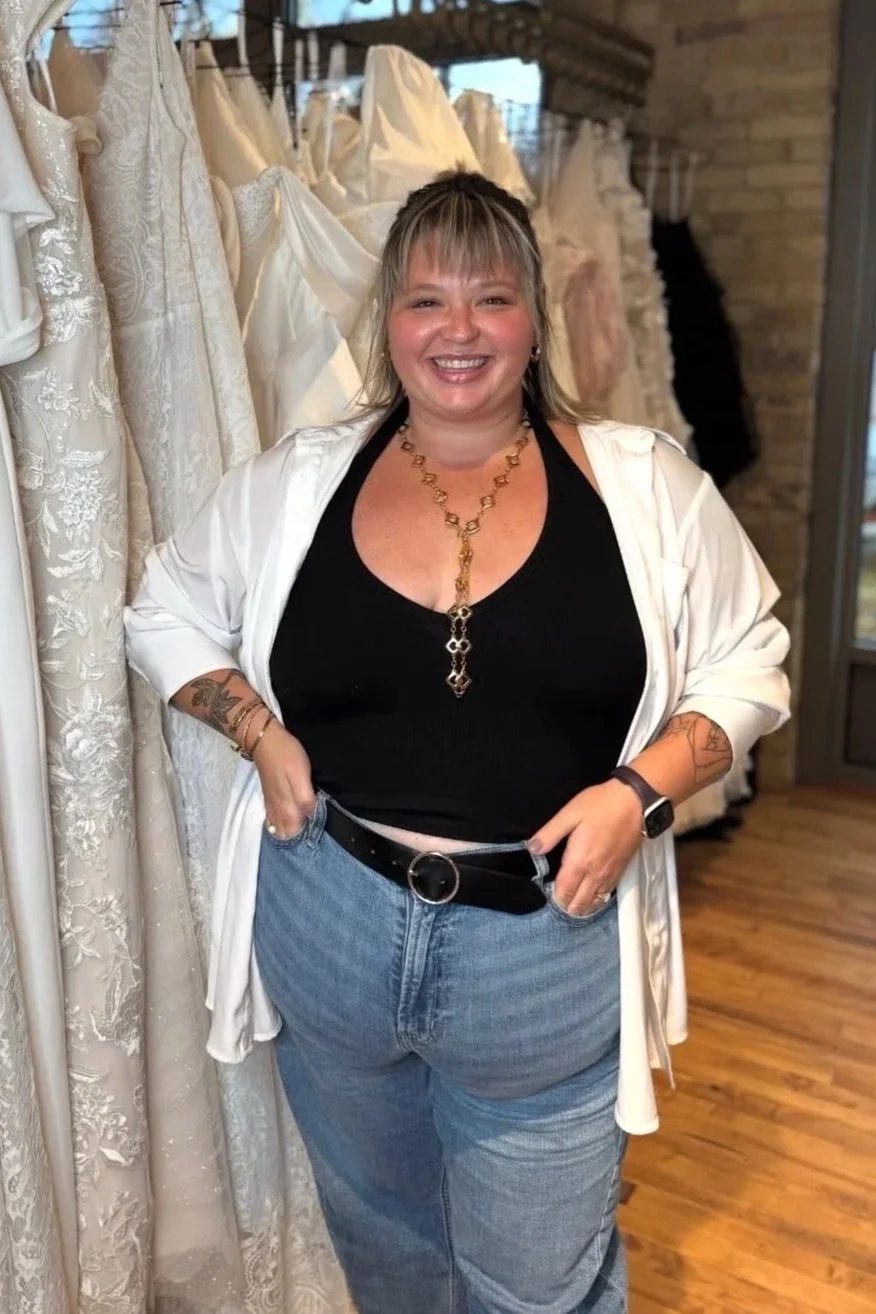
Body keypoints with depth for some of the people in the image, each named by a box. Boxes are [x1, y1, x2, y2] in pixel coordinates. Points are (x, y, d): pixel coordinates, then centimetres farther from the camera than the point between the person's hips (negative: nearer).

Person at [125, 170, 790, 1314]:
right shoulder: (298, 481, -1)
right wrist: (258, 731, -6)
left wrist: (643, 788, -15)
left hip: (551, 950, -1)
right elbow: (167, 613, 11)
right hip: (329, 930, 2)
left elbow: (748, 663, 1)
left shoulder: (646, 486, -5)